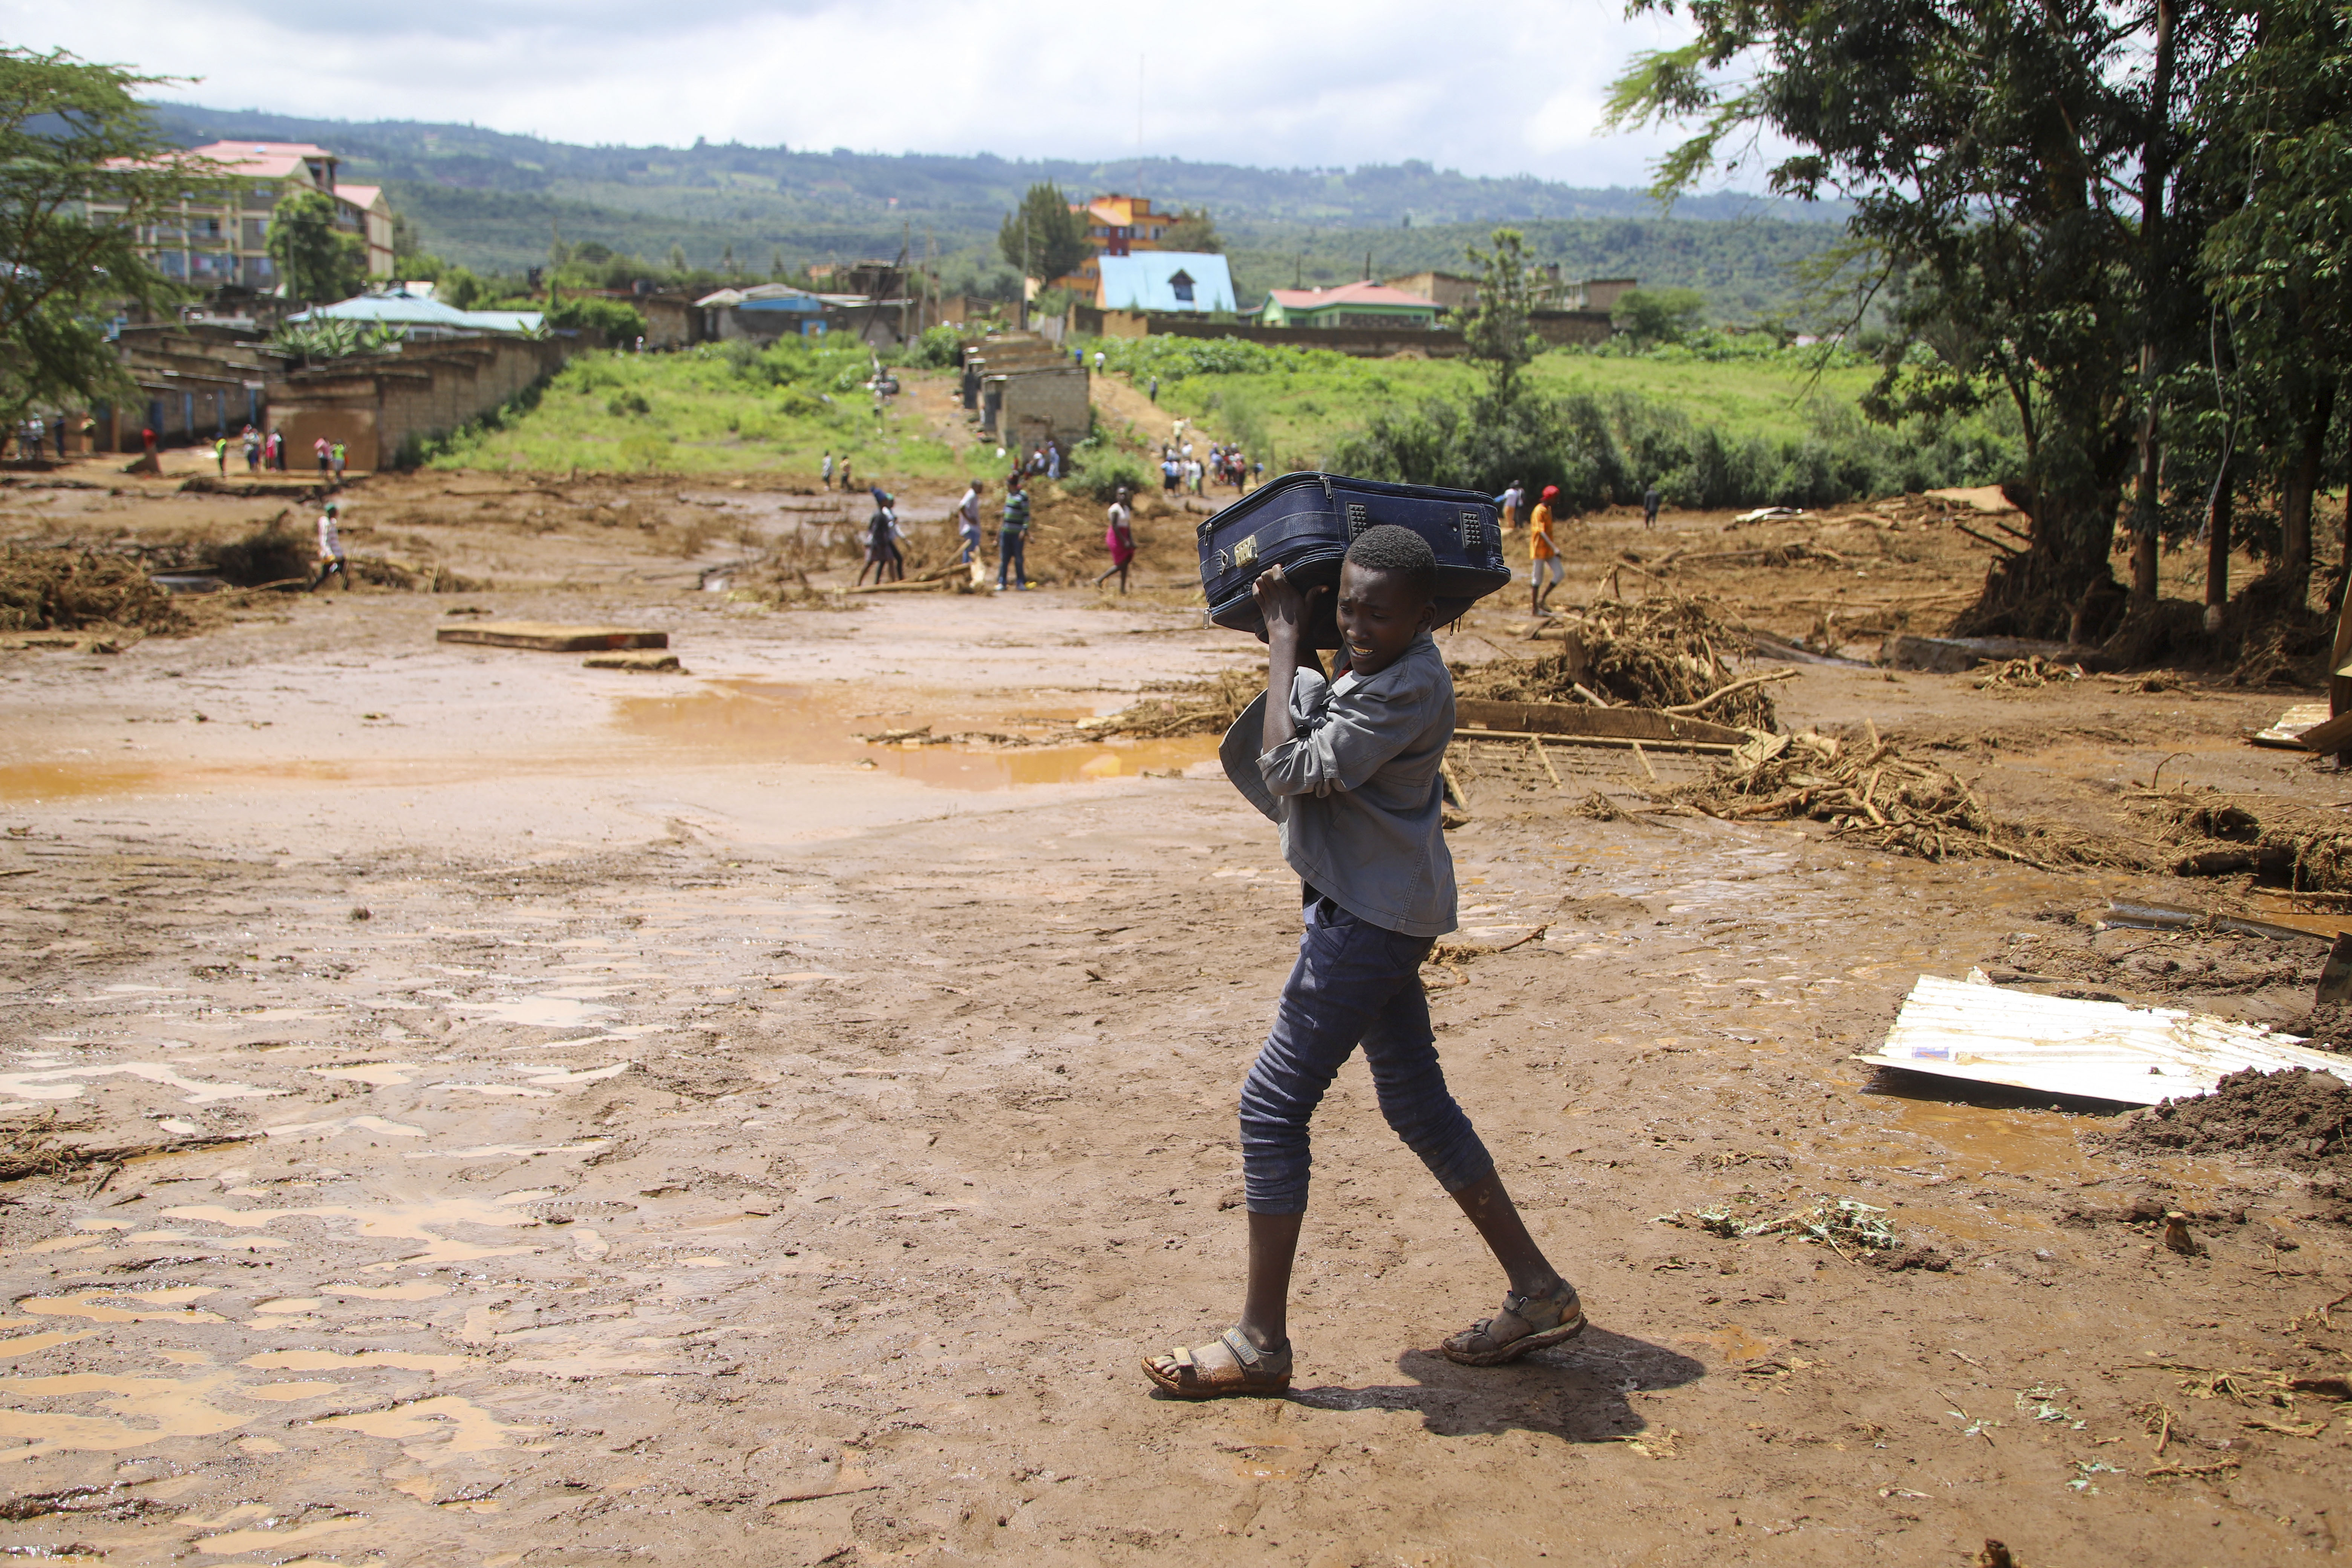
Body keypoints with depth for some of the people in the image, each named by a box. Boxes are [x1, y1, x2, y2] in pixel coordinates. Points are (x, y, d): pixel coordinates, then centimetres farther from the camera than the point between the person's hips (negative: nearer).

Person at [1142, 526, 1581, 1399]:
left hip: (1370, 921, -11)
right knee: (1418, 1106, 16)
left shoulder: (1410, 687, -21)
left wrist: (1285, 644, -18)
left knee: (1273, 1106, -6)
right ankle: (1538, 1294, 25)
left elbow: (1291, 769, -26)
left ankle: (1260, 1344, 4)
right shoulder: (1365, 666, 10)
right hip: (1374, 909, 11)